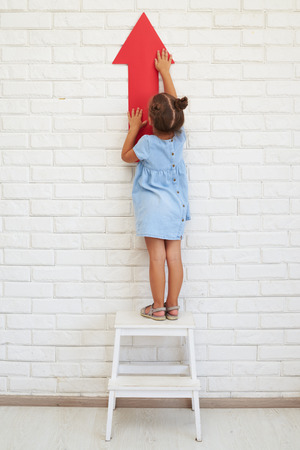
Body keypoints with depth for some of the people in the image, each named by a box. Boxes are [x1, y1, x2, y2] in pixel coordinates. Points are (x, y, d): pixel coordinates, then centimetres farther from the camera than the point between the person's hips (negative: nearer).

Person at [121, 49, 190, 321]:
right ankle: (172, 306, 16)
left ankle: (157, 308, 9)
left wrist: (133, 129, 13)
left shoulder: (147, 143, -15)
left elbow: (126, 156, 5)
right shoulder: (180, 137, -4)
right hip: (176, 204, 5)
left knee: (157, 258, 0)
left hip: (153, 206, -4)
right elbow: (174, 103, 10)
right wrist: (165, 71, 21)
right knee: (174, 256, 7)